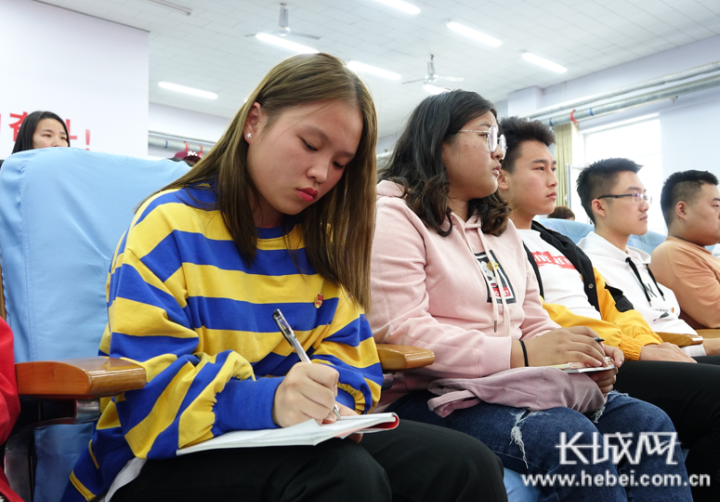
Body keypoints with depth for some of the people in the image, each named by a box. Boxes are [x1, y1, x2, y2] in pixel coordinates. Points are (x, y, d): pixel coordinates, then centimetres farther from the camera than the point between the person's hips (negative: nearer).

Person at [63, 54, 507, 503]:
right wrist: (265, 401, -32)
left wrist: (327, 402, -16)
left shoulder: (322, 241, 10)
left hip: (300, 440, 5)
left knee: (468, 464, -16)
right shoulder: (171, 225, -7)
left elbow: (347, 355, 7)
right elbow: (150, 386, -17)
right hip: (174, 457, -5)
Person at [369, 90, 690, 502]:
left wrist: (580, 358, -4)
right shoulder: (393, 216, -5)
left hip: (513, 386, 8)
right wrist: (520, 355, -23)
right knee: (572, 440, -30)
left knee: (647, 421, -11)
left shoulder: (500, 224, 22)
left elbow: (533, 321, 19)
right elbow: (400, 333, -18)